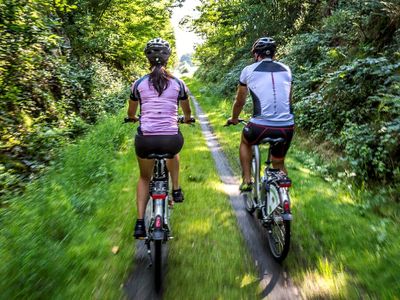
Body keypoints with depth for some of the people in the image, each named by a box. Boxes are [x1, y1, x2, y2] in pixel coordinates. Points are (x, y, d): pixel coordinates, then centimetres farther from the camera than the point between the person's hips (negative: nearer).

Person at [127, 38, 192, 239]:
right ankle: (176, 190, 34)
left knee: (145, 178, 26)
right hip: (171, 140, 0)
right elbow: (187, 112, 22)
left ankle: (140, 222, 17)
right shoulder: (178, 83, 7)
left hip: (145, 140, 0)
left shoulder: (139, 83, 7)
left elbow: (131, 114, 22)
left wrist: (133, 118, 45)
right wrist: (186, 119, 45)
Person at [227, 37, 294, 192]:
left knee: (245, 142, 31)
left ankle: (247, 181, 26)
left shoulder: (249, 70, 6)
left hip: (261, 126, -3)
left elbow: (240, 101, 17)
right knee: (279, 163, 27)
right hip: (287, 127, 3)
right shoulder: (286, 69, 15)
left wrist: (234, 118, 36)